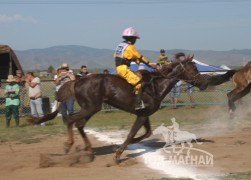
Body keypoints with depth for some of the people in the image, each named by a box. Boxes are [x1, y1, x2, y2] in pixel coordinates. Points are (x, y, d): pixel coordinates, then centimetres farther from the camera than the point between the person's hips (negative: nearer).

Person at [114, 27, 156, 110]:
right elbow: (140, 58, -8)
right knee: (138, 82, -16)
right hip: (123, 69, -10)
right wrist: (150, 64, -1)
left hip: (118, 68, 10)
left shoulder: (120, 45, 17)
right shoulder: (130, 47, -9)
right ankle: (138, 104, -24)